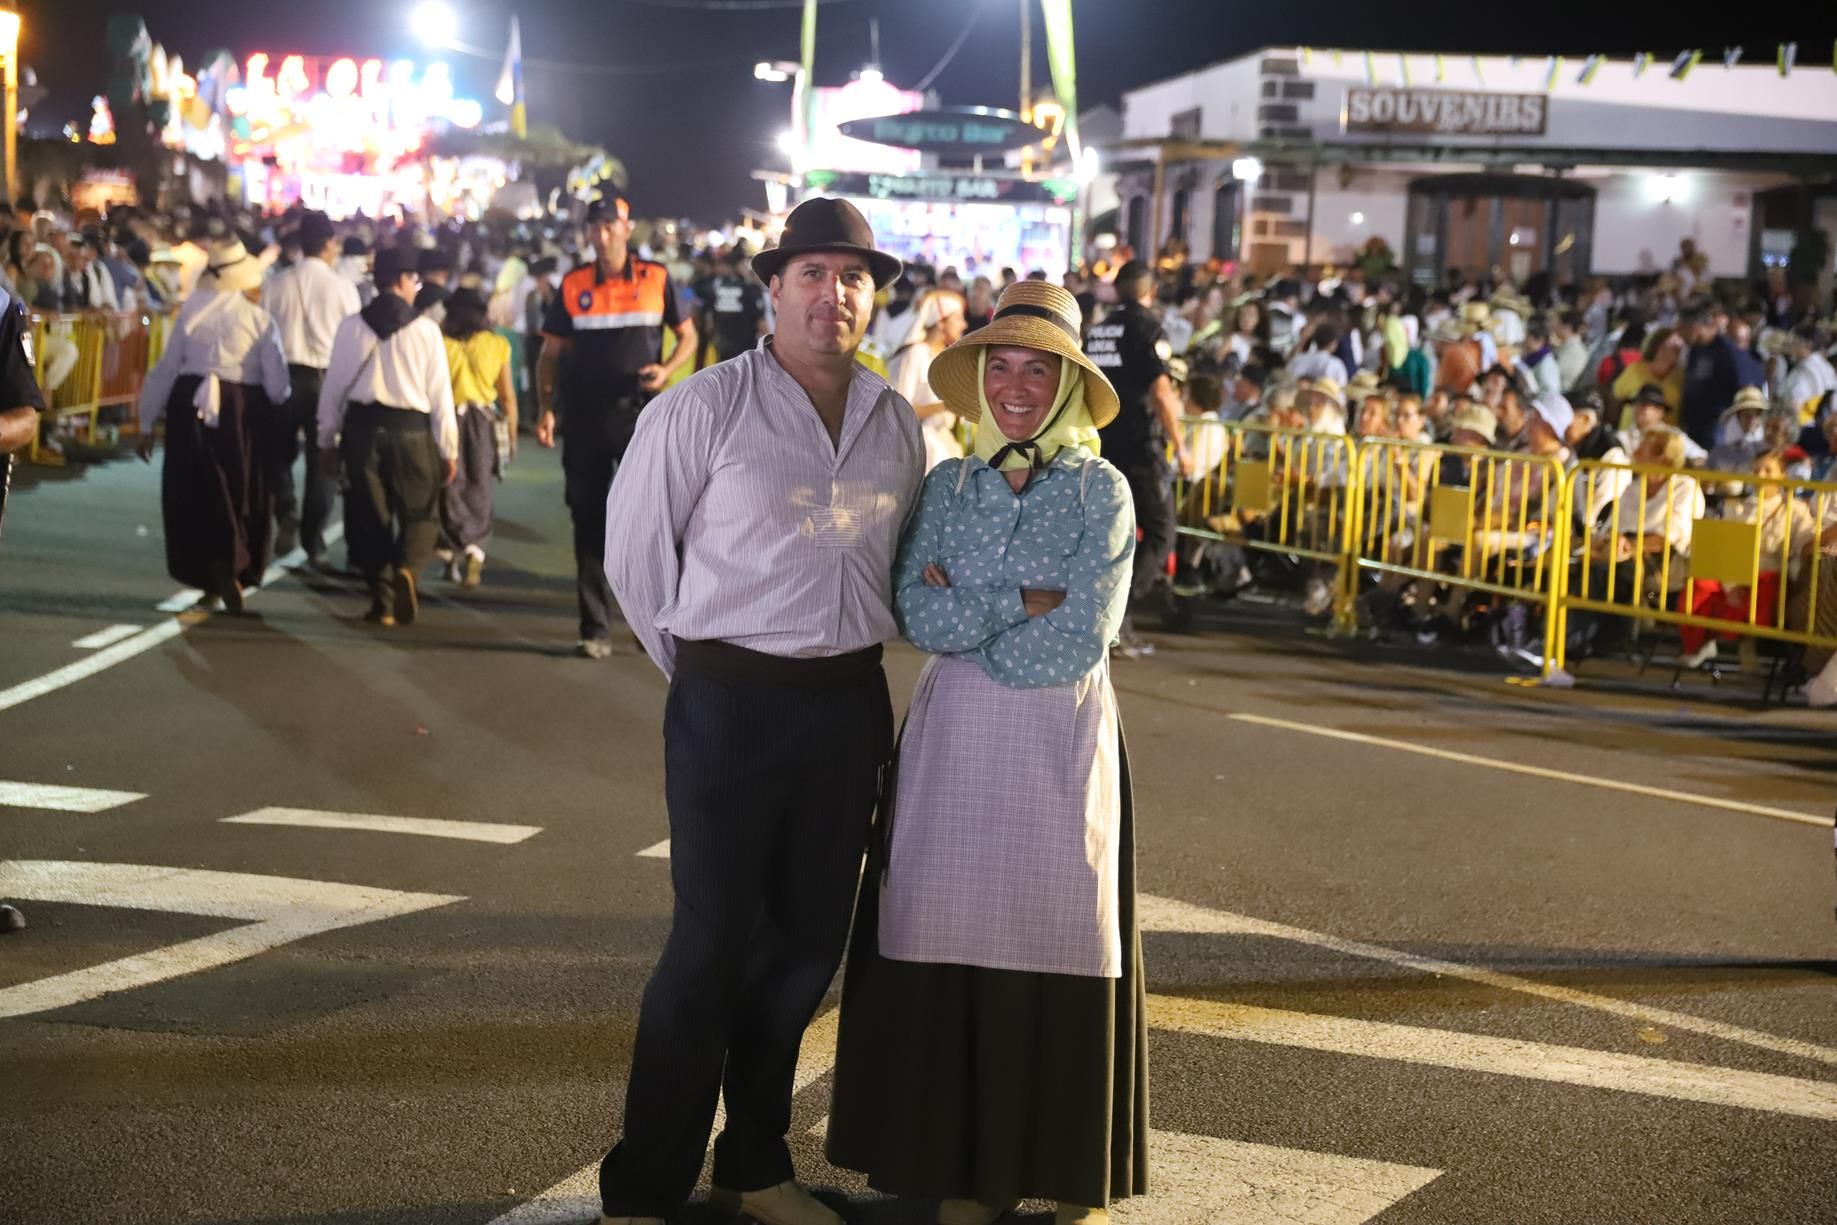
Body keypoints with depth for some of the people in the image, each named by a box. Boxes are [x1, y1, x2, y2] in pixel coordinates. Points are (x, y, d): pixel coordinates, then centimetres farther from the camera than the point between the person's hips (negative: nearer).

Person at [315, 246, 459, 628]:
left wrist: (327, 439, 15)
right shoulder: (425, 329, -4)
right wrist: (449, 449, 4)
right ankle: (406, 570, -18)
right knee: (420, 513, 9)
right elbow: (440, 393, -3)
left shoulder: (352, 327, 2)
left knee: (369, 514, 11)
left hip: (362, 428, 2)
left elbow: (334, 385, 5)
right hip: (411, 430, -2)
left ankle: (382, 598, 11)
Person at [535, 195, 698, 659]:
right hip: (585, 418, 2)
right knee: (589, 525, 5)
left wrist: (668, 369, -11)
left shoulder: (656, 279, 0)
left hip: (640, 414, -2)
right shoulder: (573, 286, 3)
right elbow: (551, 352, 7)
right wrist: (546, 408, -5)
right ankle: (595, 629, 12)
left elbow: (687, 336, 8)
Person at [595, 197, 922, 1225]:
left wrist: (849, 656, 14)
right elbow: (635, 550, -1)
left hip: (850, 704, 5)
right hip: (732, 706, -5)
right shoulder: (705, 407, -9)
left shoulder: (897, 423, 7)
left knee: (809, 941, 12)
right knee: (713, 946, -4)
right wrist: (703, 668, 6)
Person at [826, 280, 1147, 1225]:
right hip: (953, 736, 2)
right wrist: (1023, 601, -13)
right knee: (952, 937, 1)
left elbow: (1078, 640, -13)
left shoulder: (1100, 492, -3)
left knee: (1059, 939, 2)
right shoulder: (946, 486, 6)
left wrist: (966, 616, -8)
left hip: (1060, 739, -2)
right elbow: (919, 618, -6)